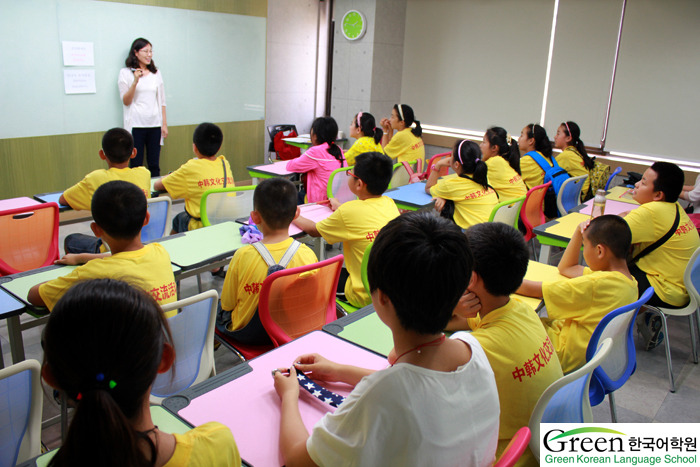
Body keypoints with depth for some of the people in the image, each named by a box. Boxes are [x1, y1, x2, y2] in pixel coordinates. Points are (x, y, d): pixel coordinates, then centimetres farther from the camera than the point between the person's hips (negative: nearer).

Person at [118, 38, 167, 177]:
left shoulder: (156, 73, 13)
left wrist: (164, 124, 8)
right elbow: (126, 101, -3)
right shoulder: (125, 73, 3)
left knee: (154, 165, 5)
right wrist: (135, 82, -16)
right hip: (136, 125, -3)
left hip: (155, 124, 3)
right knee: (136, 165, 0)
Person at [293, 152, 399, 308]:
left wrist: (294, 217, 14)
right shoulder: (389, 203, -1)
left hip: (366, 297, -6)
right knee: (341, 269, 28)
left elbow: (313, 230, -2)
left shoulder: (349, 211, -19)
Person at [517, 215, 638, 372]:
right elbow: (565, 268, 14)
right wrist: (580, 232, 7)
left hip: (568, 357, -9)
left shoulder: (596, 284, -27)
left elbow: (534, 290, -23)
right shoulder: (629, 281, 2)